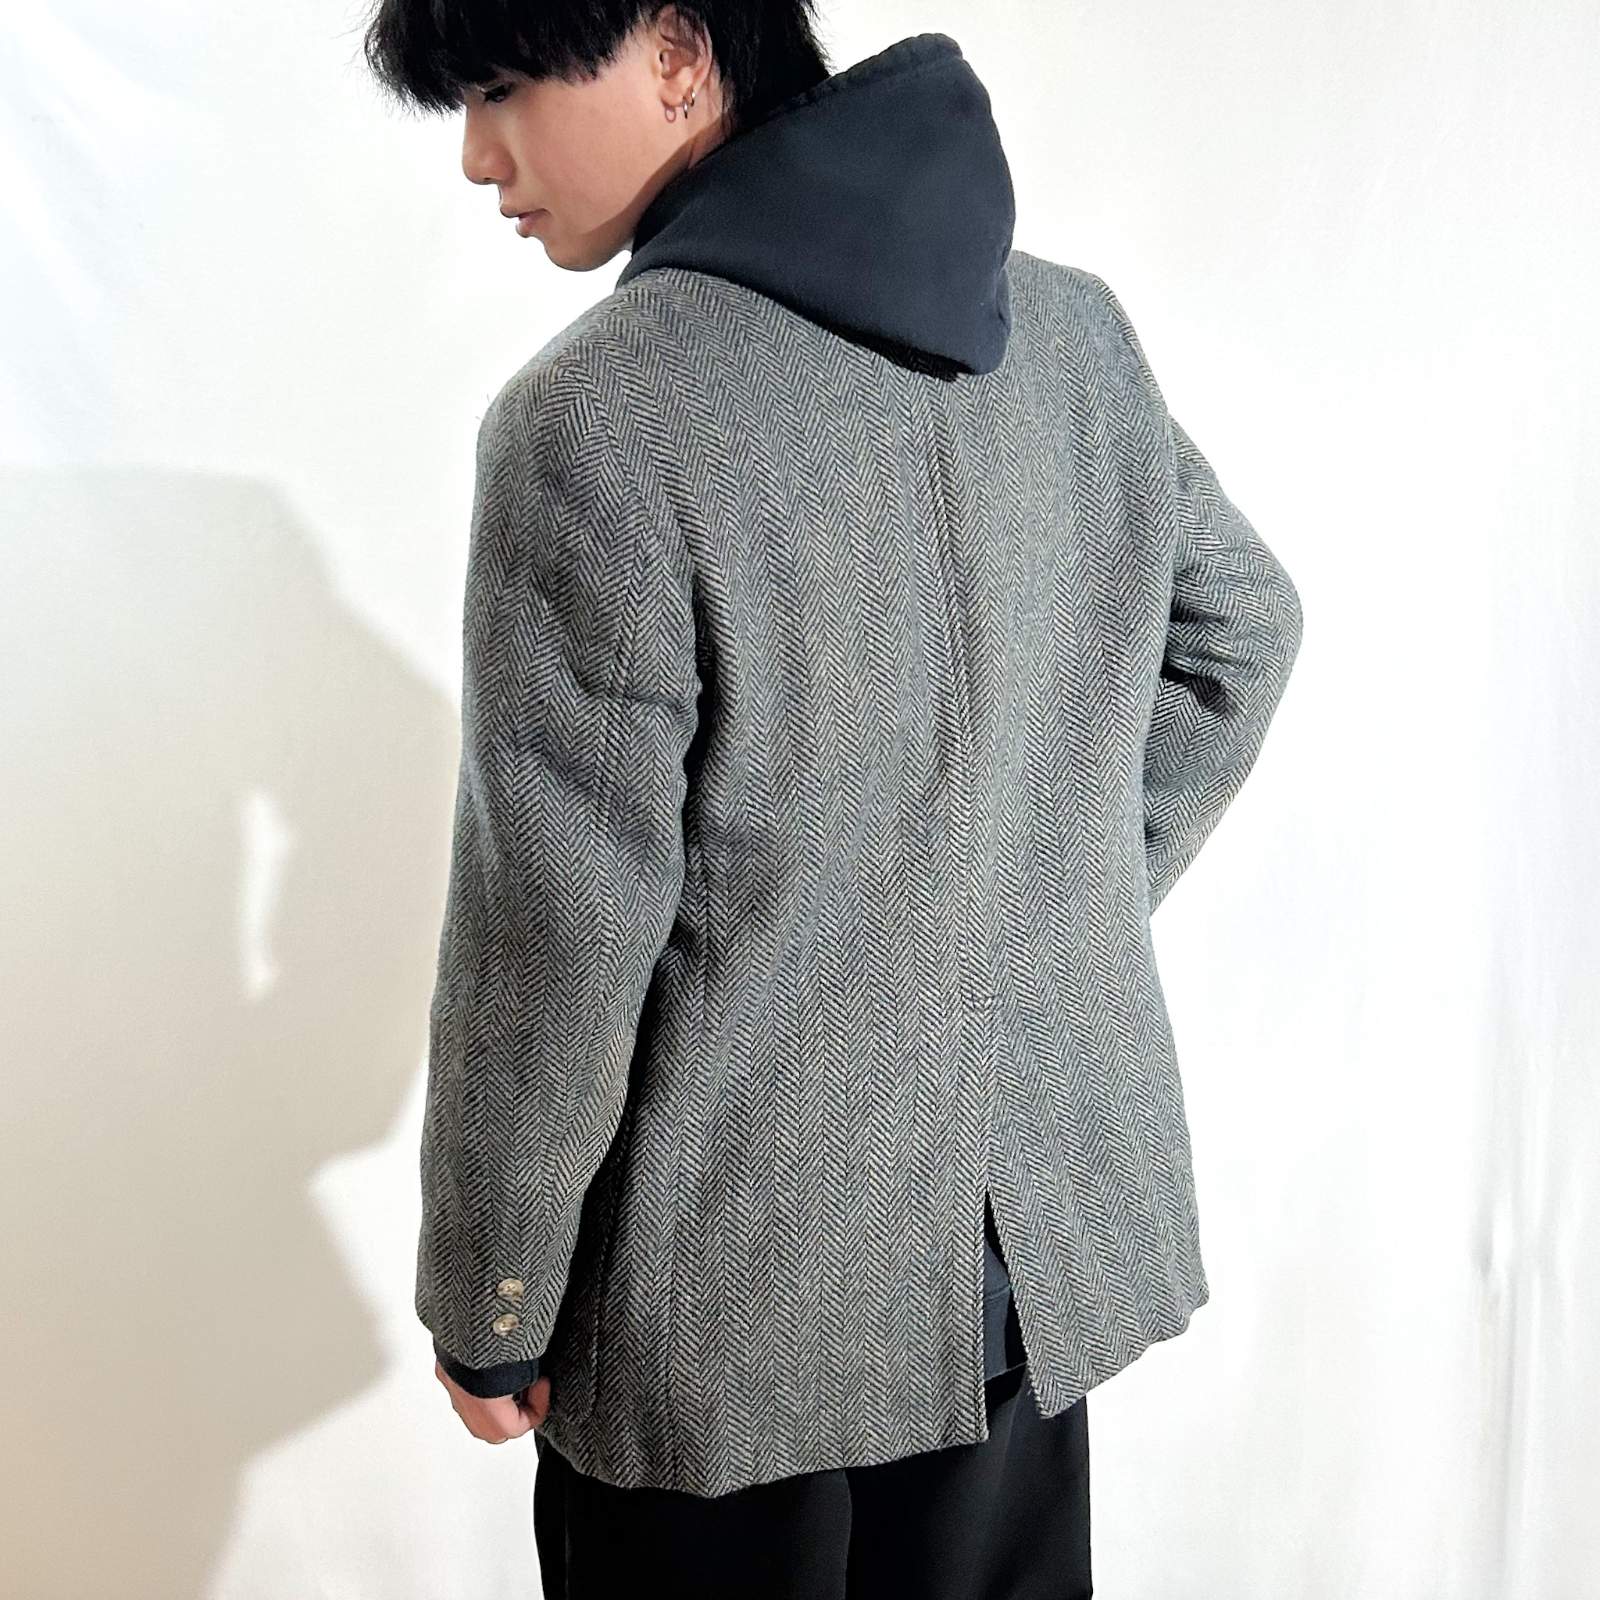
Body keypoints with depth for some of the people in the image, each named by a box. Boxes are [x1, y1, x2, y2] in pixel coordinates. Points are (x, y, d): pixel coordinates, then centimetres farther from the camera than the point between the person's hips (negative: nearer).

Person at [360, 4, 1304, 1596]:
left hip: (739, 1309, -5)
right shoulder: (1078, 329, -2)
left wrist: (486, 1310, -6)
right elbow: (1242, 630, 12)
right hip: (1048, 1247, 6)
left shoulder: (591, 418, -22)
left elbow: (554, 945, -19)